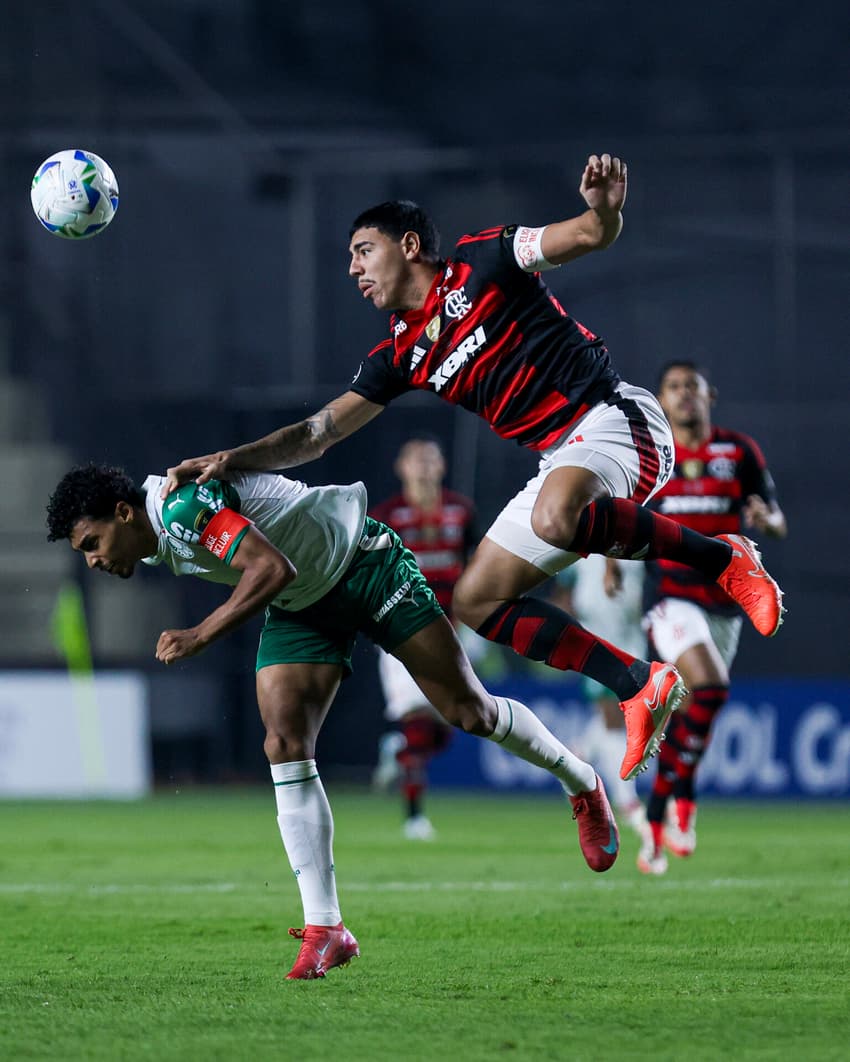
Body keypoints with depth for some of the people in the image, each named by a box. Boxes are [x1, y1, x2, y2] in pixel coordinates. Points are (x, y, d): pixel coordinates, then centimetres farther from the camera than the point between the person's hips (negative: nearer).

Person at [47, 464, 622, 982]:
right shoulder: (160, 542, 1)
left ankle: (582, 784, 25)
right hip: (301, 608, 8)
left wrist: (201, 634, -41)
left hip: (365, 564, -8)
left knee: (469, 711, -4)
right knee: (285, 745, -11)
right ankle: (325, 928, -12)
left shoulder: (186, 504, -30)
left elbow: (273, 569, -40)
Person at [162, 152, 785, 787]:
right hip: (560, 459, 8)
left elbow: (590, 235, -11)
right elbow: (317, 435, 14)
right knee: (476, 603, 0)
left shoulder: (479, 265, -2)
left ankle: (721, 558, -20)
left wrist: (604, 208, -35)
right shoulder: (400, 357, 15)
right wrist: (231, 461, 0)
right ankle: (640, 687, 1)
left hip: (613, 417, -8)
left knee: (556, 517, -39)